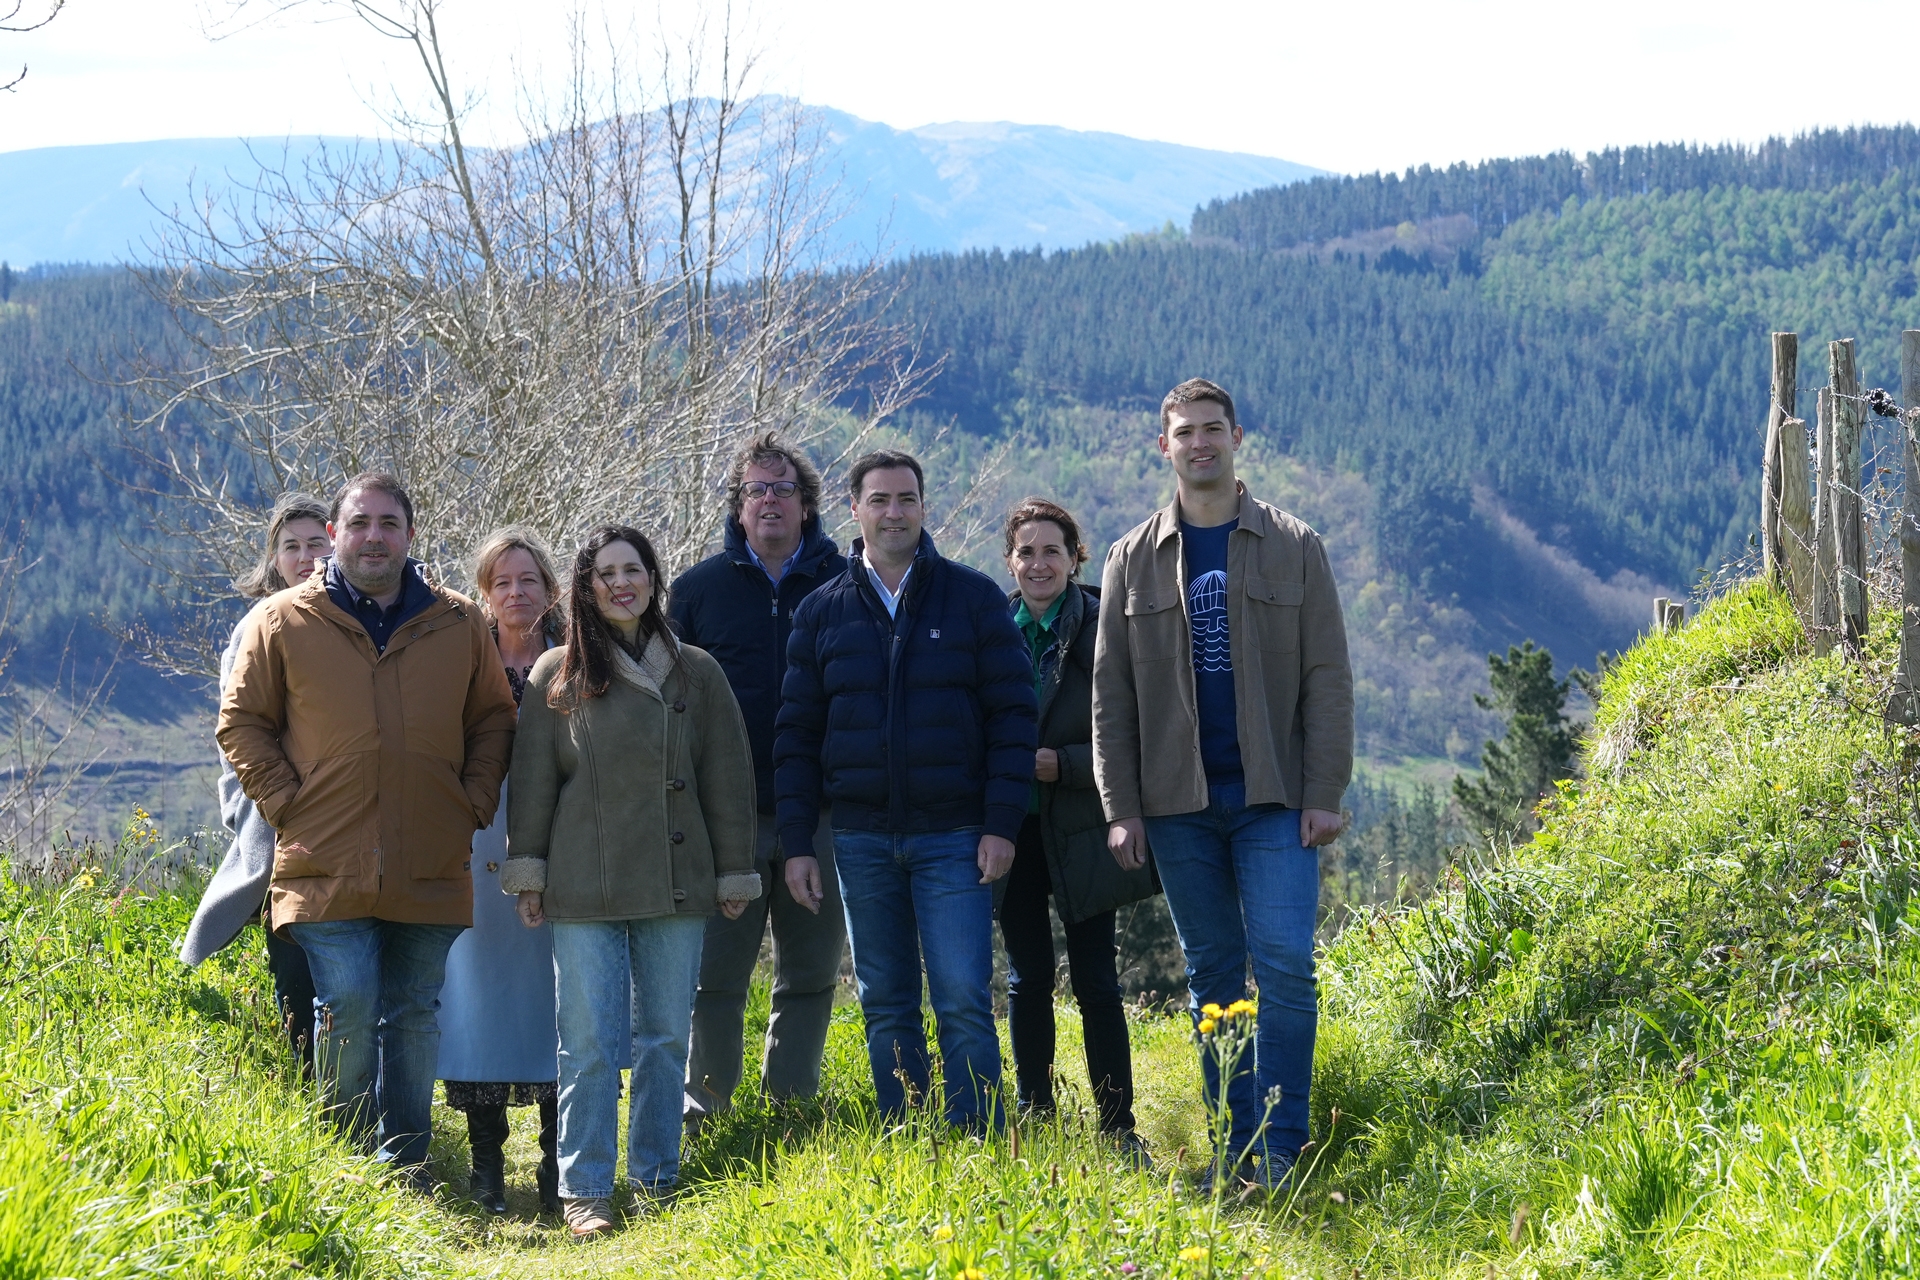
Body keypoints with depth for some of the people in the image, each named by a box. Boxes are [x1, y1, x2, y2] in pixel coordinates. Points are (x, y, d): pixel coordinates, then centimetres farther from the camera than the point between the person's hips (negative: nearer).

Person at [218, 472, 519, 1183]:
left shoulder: (459, 624, 9)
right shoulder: (283, 621, 3)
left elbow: (492, 719, 17)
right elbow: (242, 723, 6)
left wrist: (474, 804, 5)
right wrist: (286, 803, -4)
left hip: (431, 867, 3)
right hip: (327, 864, -2)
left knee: (414, 1017, 8)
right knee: (346, 1010, -8)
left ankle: (405, 1164, 18)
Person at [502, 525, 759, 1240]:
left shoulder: (696, 672, 9)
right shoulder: (558, 675, 5)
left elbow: (727, 777, 9)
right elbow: (533, 779, 5)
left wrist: (734, 875, 7)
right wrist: (527, 871, 1)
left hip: (676, 885, 2)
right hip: (585, 888, -2)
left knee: (666, 1038, 6)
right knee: (588, 1042, -3)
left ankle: (656, 1181, 15)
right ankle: (584, 1194, 0)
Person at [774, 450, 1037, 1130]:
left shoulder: (973, 597, 2)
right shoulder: (822, 611, 9)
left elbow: (1012, 714, -1)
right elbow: (797, 733, 9)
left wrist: (1001, 824, -8)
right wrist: (796, 843, 2)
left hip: (953, 837, -3)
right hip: (860, 838, 3)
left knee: (964, 1002, -9)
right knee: (885, 1009, 7)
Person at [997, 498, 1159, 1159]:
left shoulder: (1104, 630, -5)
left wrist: (1061, 764, -17)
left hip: (1082, 830, -3)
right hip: (1013, 828, 3)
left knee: (1096, 981, 0)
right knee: (1027, 979, 7)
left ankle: (1119, 1129, 6)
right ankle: (1034, 1123, 15)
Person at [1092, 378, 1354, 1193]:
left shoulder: (1293, 548, 5)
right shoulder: (1133, 561, 9)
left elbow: (1327, 679, 2)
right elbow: (1111, 692, 8)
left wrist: (1325, 793, -7)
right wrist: (1120, 807, 0)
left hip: (1274, 799, -2)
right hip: (1180, 804, 2)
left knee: (1284, 963, -11)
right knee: (1212, 974, 5)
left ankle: (1282, 1154, -6)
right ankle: (1234, 1156, 11)